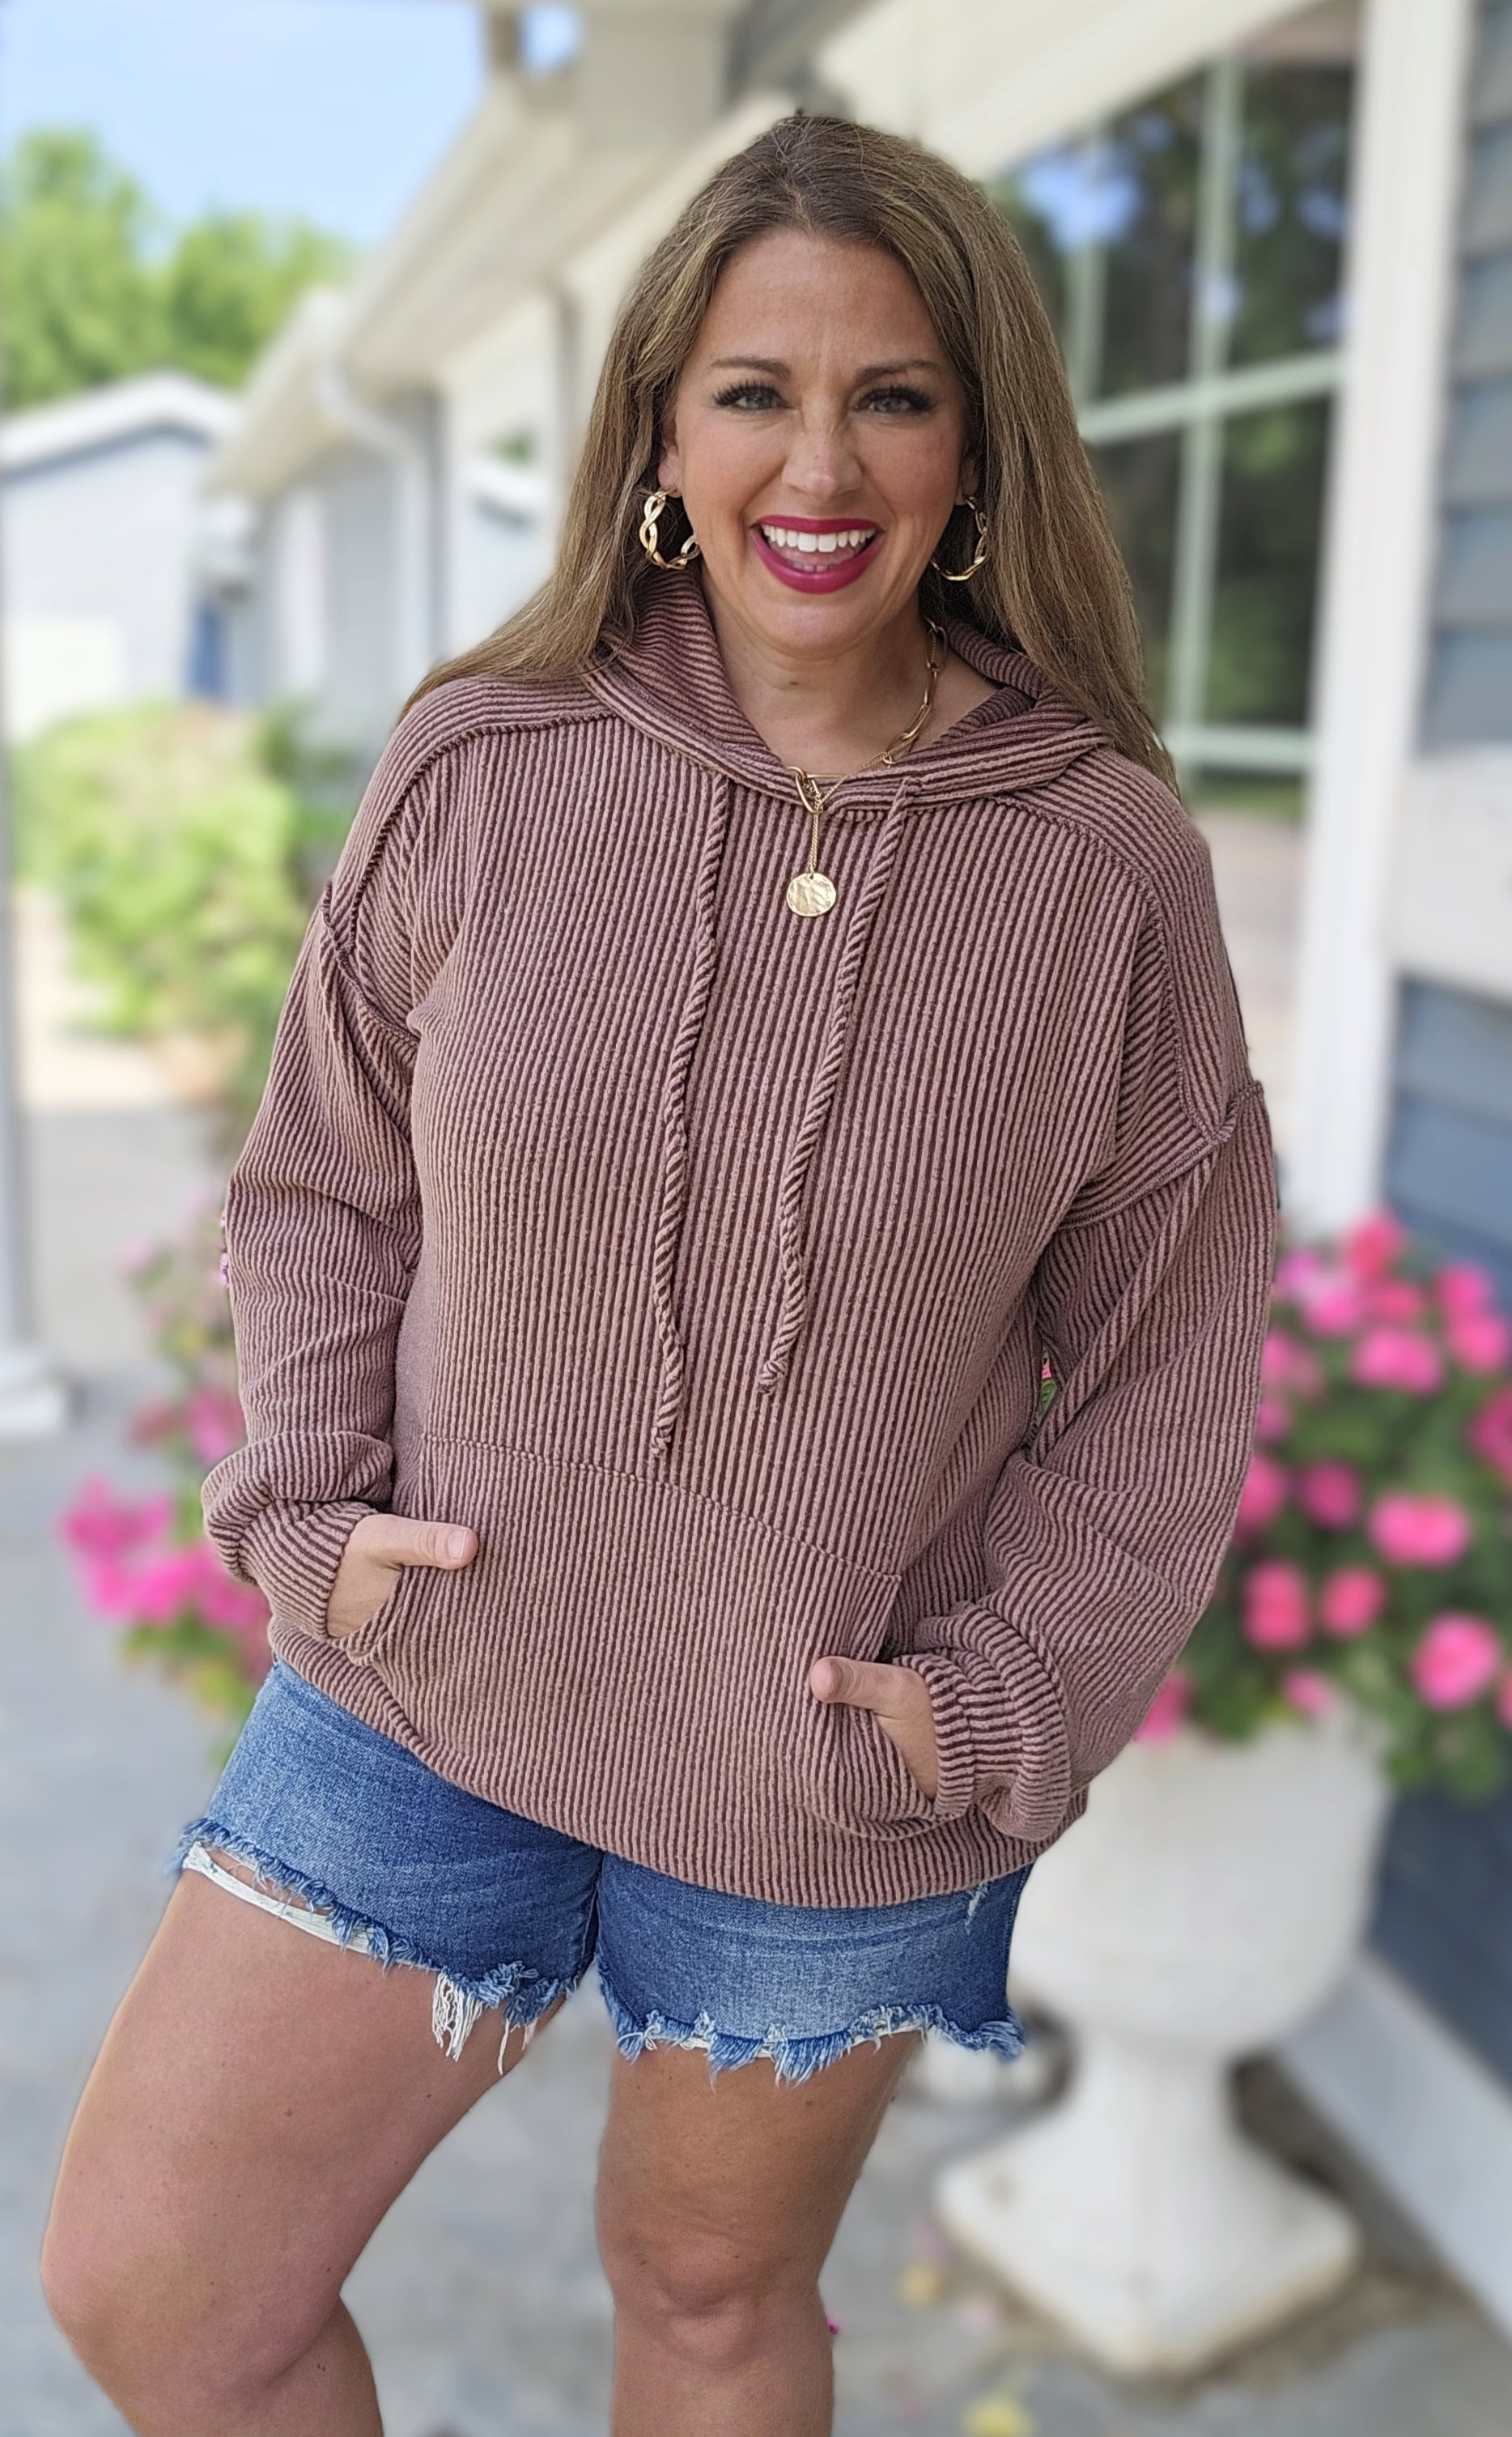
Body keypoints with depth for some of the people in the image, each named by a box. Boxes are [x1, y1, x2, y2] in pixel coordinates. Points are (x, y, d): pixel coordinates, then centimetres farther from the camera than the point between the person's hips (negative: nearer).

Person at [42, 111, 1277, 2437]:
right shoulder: (479, 766, -8)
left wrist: (1007, 1695, -9)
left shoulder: (1106, 863, -11)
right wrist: (309, 1500, -7)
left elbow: (1164, 1364, -2)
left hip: (838, 1797, -1)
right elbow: (322, 1176, 5)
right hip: (427, 1695, 2)